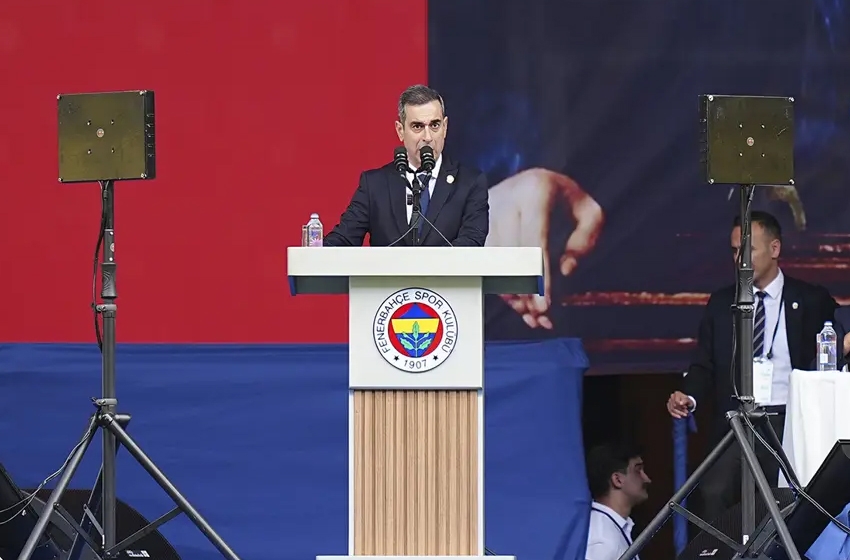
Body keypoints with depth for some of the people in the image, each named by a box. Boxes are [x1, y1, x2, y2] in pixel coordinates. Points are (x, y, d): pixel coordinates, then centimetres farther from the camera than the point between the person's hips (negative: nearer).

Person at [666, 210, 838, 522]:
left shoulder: (812, 301, 6)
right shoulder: (721, 303, 14)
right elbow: (705, 365, 12)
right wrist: (689, 397, -6)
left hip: (787, 423, -2)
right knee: (714, 494, -19)